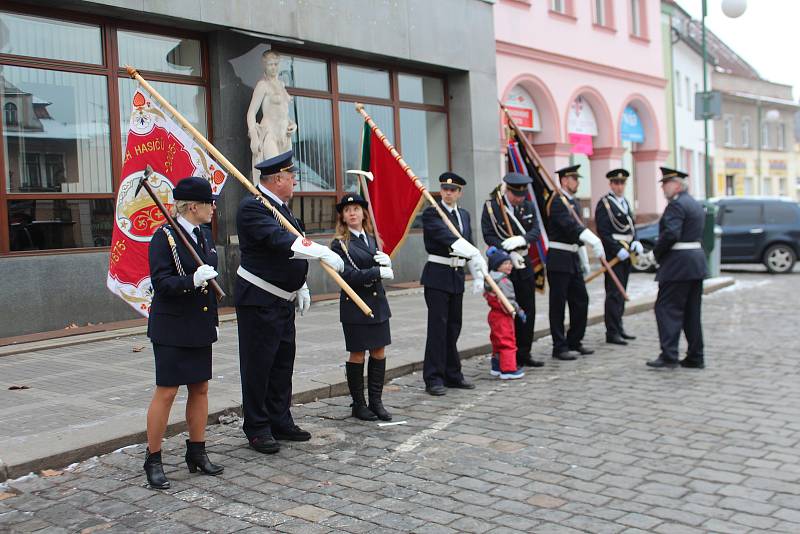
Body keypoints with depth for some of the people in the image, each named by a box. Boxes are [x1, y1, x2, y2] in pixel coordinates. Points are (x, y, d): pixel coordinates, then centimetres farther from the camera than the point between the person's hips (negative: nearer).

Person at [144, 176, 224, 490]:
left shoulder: (205, 235, 12)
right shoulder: (164, 237, -11)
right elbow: (161, 283, -17)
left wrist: (214, 320, 19)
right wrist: (192, 281, -32)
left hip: (200, 328, 8)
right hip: (171, 330, -7)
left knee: (200, 389, 12)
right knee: (166, 392, -2)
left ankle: (197, 453, 24)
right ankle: (153, 460, 11)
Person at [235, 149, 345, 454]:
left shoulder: (281, 207, 14)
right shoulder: (252, 207, -17)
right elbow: (278, 239, -31)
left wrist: (300, 286, 19)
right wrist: (322, 252, -37)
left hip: (283, 300, 10)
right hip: (259, 300, -10)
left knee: (283, 362, 14)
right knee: (258, 364, -1)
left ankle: (280, 422, 25)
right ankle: (257, 428, 10)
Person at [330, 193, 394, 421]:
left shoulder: (371, 238, 12)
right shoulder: (339, 244, -8)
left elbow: (382, 270, 12)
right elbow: (349, 276, -18)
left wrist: (386, 261, -9)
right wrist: (378, 272, -17)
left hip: (378, 301, 6)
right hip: (355, 305, -6)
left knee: (379, 352, 8)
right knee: (358, 354, 3)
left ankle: (376, 401, 18)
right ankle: (358, 404, 15)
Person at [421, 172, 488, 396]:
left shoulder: (464, 215, 13)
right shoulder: (431, 213, -9)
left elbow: (468, 245, 16)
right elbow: (446, 237, -25)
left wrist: (478, 275, 10)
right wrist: (474, 253, -36)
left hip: (457, 276, 7)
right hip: (437, 276, -6)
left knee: (453, 326, 12)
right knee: (438, 326, -6)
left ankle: (452, 375, 22)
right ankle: (433, 379, 0)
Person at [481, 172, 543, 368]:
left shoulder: (528, 206, 8)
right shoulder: (491, 206, -7)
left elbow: (536, 231, -2)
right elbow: (489, 236, -13)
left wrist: (520, 240, -22)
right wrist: (509, 253, -21)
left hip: (524, 263, 5)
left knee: (528, 311, 8)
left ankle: (523, 354, 19)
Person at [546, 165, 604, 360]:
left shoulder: (574, 202, 17)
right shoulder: (557, 201, -13)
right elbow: (570, 225, -26)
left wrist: (584, 260, 21)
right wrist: (595, 241, -34)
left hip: (573, 259, 9)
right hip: (559, 258, -9)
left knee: (581, 300, 11)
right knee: (558, 304, -2)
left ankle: (574, 342, 22)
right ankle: (560, 347, 4)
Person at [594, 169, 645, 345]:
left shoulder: (626, 202, 16)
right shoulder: (604, 204, -9)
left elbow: (631, 226, 19)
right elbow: (603, 233, -15)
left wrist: (635, 242, 1)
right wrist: (618, 250, -19)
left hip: (625, 253, 8)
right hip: (613, 254, -8)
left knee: (621, 292, 13)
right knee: (614, 293, -8)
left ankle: (618, 328, 22)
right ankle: (612, 333, -5)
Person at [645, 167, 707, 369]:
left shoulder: (676, 204, -13)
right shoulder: (696, 204, 18)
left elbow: (671, 234, -24)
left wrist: (656, 254, -11)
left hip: (678, 265, -10)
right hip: (697, 261, 10)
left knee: (667, 308, -5)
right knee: (692, 312, 11)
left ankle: (669, 355, -8)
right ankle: (695, 357, 14)